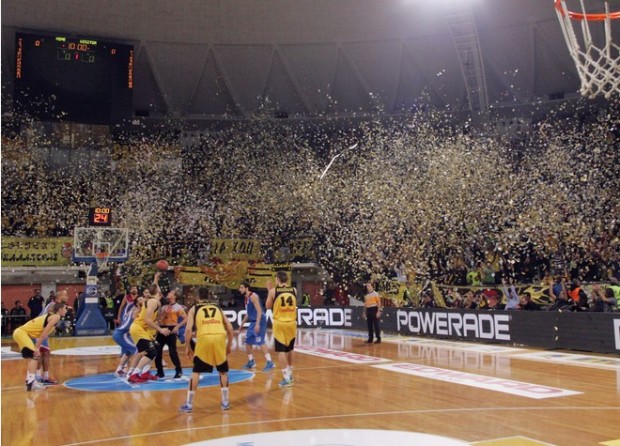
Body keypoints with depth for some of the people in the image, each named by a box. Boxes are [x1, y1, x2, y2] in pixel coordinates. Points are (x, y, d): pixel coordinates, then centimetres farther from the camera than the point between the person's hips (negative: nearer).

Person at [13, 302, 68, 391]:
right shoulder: (56, 317, -8)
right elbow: (44, 333, -16)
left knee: (33, 356, 17)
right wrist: (37, 348, -17)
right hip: (22, 333, -10)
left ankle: (30, 381, 22)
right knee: (35, 356, -14)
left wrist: (37, 347, 17)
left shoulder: (50, 316, 20)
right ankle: (31, 383, -22)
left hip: (20, 332, 10)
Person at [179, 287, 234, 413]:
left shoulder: (194, 309, 20)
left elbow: (188, 329, 5)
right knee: (223, 370, 21)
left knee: (196, 371, 13)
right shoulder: (217, 308, 27)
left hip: (204, 338, -2)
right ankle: (225, 402, 21)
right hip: (220, 337, 2)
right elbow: (230, 328, 20)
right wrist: (229, 345, 29)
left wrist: (188, 347, 14)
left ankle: (189, 404, 13)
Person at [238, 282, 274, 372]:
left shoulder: (253, 296, -15)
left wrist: (257, 324, -28)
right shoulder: (246, 298, 14)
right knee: (248, 341, 12)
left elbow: (259, 311, -21)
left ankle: (269, 362, -13)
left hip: (259, 321, -10)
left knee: (260, 342, -15)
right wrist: (242, 324, 27)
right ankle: (251, 362, 24)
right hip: (253, 322, 10)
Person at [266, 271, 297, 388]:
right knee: (290, 349, 19)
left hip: (279, 323, -4)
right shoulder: (294, 290, 3)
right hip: (291, 323, 4)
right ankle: (289, 373, 32)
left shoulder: (273, 291, -6)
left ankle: (286, 378, -7)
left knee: (281, 351, -1)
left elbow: (268, 306, 6)